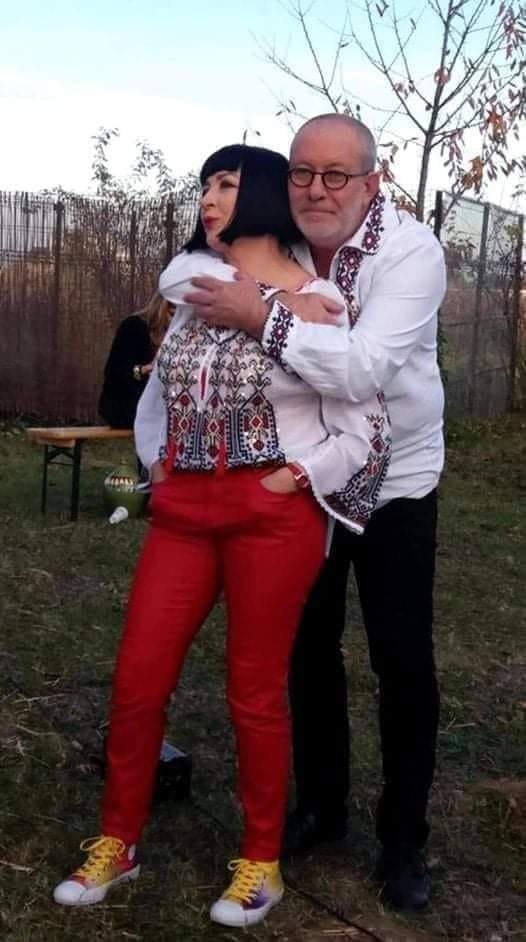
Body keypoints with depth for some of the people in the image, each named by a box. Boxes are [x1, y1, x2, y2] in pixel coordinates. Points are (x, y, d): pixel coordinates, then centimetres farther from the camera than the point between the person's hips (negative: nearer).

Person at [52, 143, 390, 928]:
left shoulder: (320, 304, -4)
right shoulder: (188, 280, 11)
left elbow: (366, 429, -4)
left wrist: (294, 478, -11)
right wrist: (157, 459, 13)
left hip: (274, 517, -5)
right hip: (183, 509, 5)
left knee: (255, 693, 4)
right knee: (137, 680, 6)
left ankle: (261, 863, 24)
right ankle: (117, 844, 26)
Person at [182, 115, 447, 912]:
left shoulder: (412, 251, -20)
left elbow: (364, 370, -33)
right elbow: (224, 338, 11)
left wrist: (266, 318, -32)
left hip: (395, 483, -4)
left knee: (403, 661, 1)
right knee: (308, 648, 13)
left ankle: (404, 837, 19)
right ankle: (321, 806, 32)